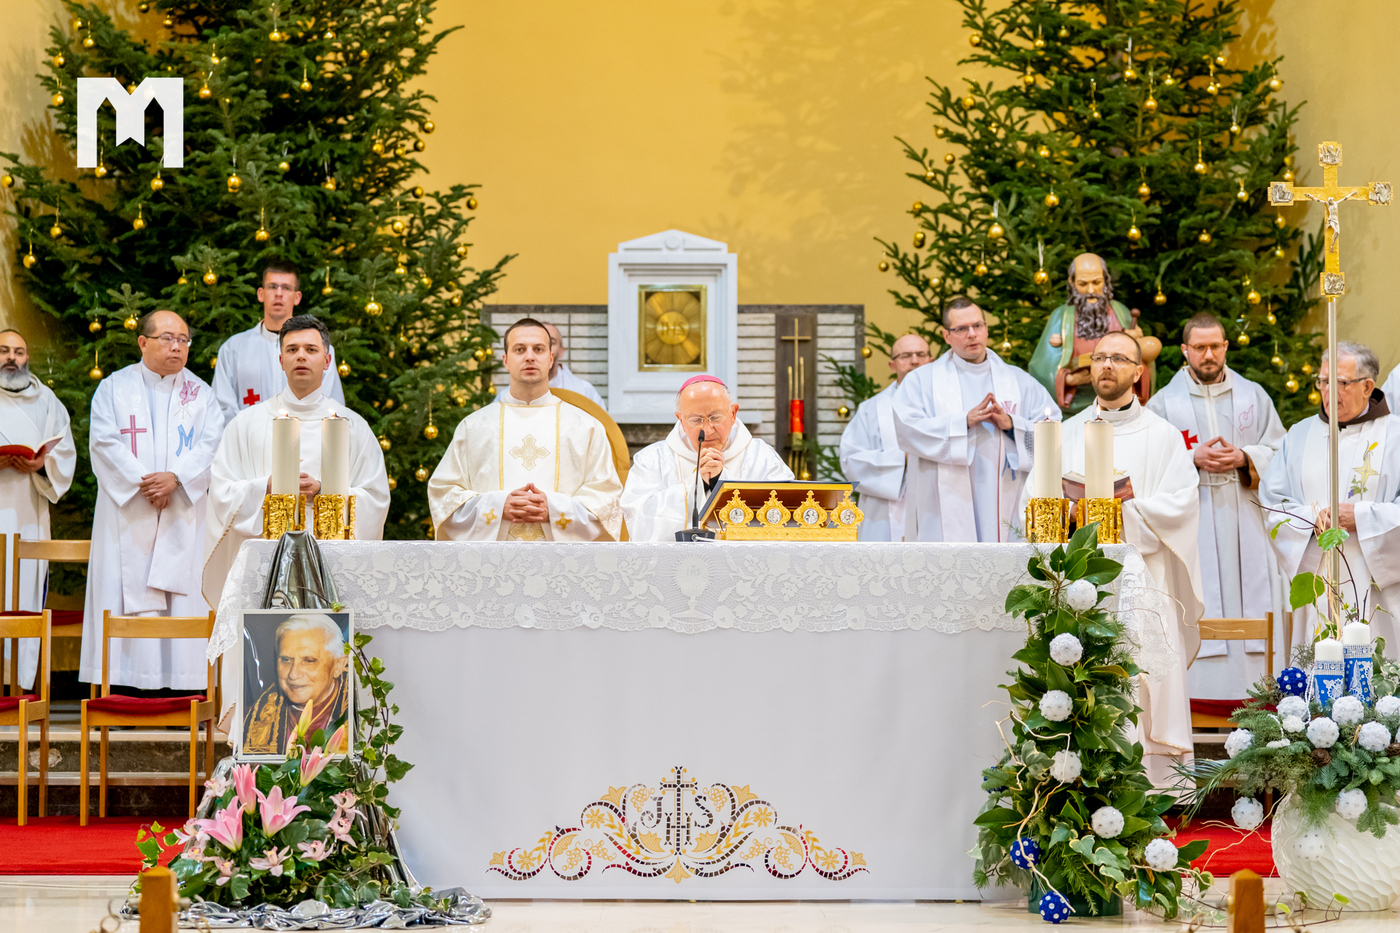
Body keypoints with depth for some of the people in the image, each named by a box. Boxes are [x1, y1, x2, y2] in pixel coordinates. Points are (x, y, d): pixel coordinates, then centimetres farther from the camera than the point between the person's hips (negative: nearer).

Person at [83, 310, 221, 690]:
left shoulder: (200, 393, 12)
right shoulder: (114, 388, 8)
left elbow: (211, 445, -1)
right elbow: (104, 442, -4)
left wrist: (175, 477, -17)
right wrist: (143, 484, -14)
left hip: (183, 514, 1)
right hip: (126, 513, -1)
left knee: (183, 594, -5)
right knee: (126, 593, -6)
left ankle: (181, 683, -6)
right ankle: (124, 686, -6)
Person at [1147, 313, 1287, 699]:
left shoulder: (1254, 396, 13)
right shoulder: (1164, 403, 8)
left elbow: (1278, 452, 10)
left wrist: (1243, 458, -9)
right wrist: (1194, 458, -12)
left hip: (1246, 523, 2)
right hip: (1191, 530, -2)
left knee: (1253, 606, -3)